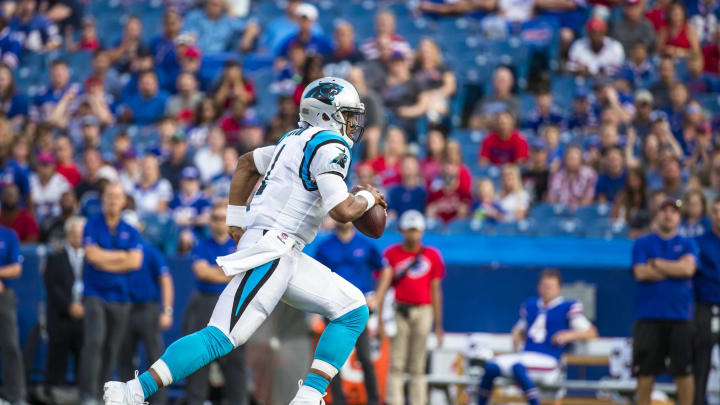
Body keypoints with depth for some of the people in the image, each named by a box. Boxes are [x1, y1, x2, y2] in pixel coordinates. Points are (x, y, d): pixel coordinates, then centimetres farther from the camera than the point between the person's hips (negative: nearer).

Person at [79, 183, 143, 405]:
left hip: (120, 295, 3)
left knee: (112, 348, 4)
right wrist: (122, 256, -3)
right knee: (94, 341, -18)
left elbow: (135, 261, -3)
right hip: (95, 293, -3)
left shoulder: (131, 232, 10)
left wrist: (105, 260, -5)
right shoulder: (92, 225, 3)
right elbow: (92, 255, -10)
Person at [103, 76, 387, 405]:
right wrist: (367, 198, 3)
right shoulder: (330, 147, -9)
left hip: (286, 254, 10)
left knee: (354, 311, 9)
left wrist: (237, 220, 28)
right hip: (270, 251, -10)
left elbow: (247, 163, 32)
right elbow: (343, 211, -17)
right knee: (222, 338, -17)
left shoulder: (299, 142, 20)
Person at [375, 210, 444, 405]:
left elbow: (435, 291, 11)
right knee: (396, 364, -4)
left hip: (423, 311, 1)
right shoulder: (391, 254, 3)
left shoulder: (432, 255, 7)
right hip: (398, 312, -1)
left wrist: (438, 325, 10)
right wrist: (379, 320, -14)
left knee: (418, 366, 3)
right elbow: (382, 287, -4)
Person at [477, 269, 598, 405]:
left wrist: (569, 335, -13)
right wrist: (517, 336, 12)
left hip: (549, 362, -6)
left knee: (518, 367, -37)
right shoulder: (530, 305, 20)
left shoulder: (569, 308, 4)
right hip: (525, 356, 6)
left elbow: (591, 333, 2)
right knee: (491, 367, -20)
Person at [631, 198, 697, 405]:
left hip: (680, 317, 1)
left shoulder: (687, 244, 11)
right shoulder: (642, 244, 8)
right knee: (646, 370, -1)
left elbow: (688, 268, -9)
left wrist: (656, 263, -5)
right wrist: (675, 269, -4)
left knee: (684, 371, -1)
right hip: (649, 316, -1)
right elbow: (641, 273, -8)